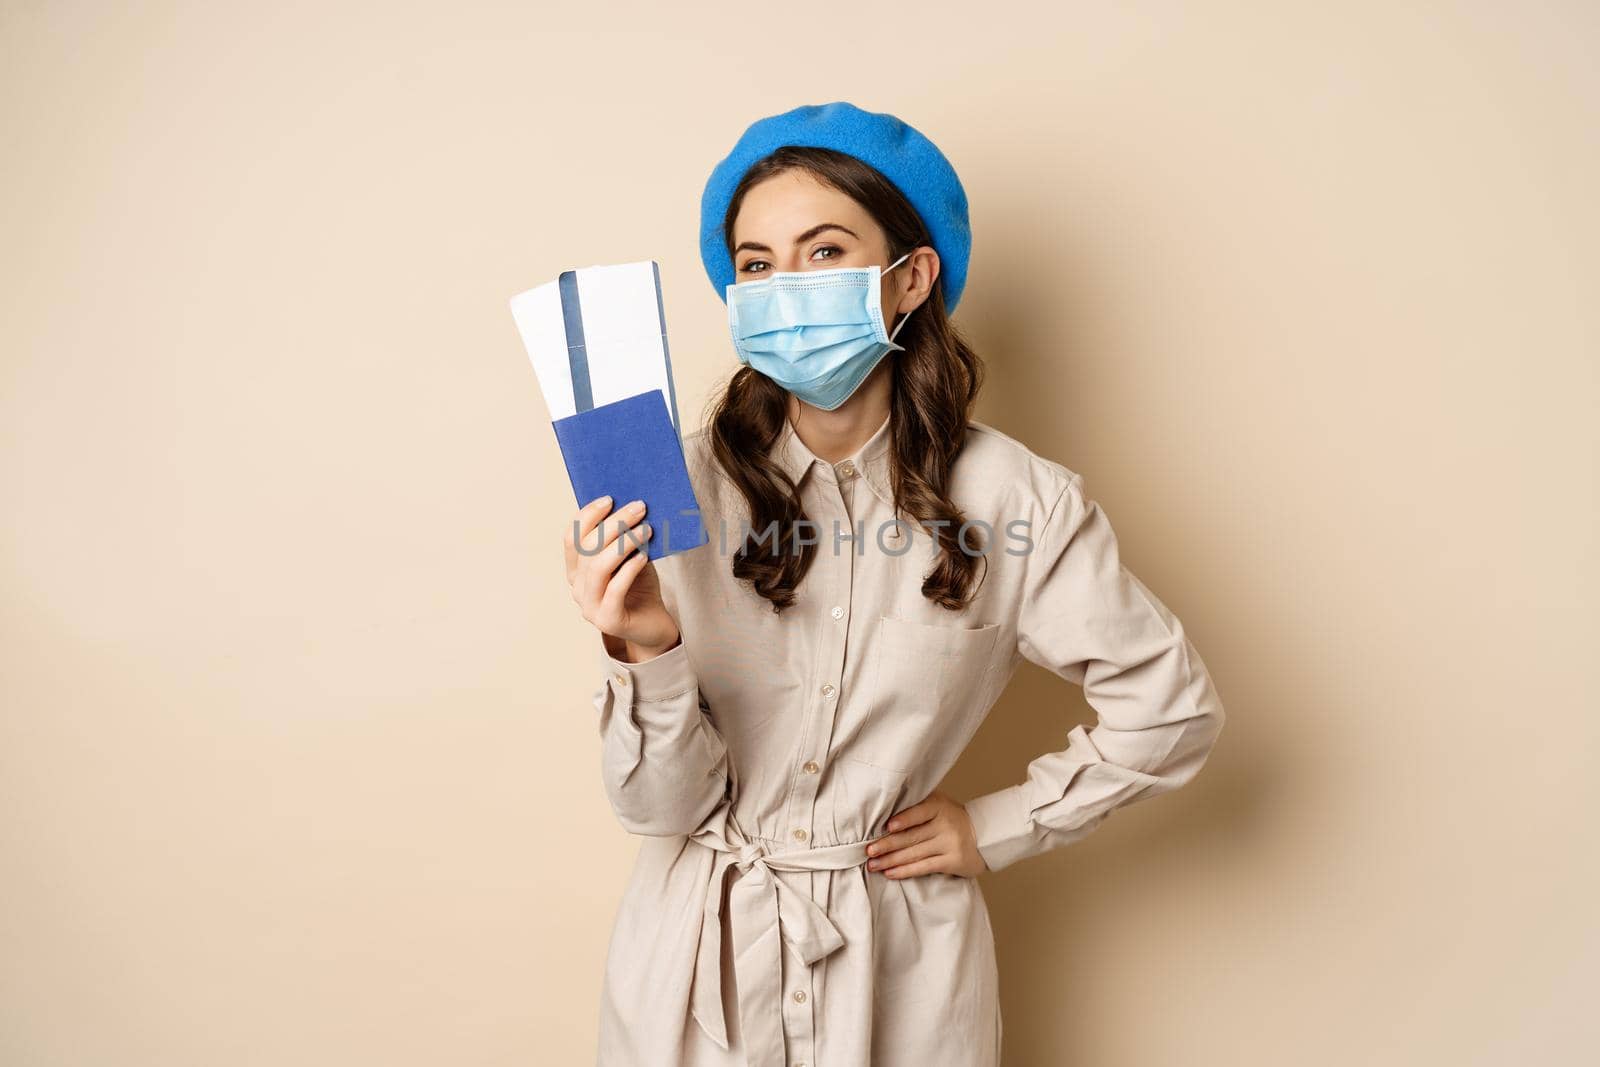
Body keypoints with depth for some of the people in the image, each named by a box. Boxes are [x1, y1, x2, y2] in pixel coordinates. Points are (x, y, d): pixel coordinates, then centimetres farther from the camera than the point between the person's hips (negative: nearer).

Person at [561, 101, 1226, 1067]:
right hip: (700, 955, 1)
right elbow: (663, 806, -13)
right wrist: (648, 651, -31)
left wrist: (999, 827, -1)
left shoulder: (1021, 502, -13)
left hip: (903, 966, 0)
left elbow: (1173, 707, 0)